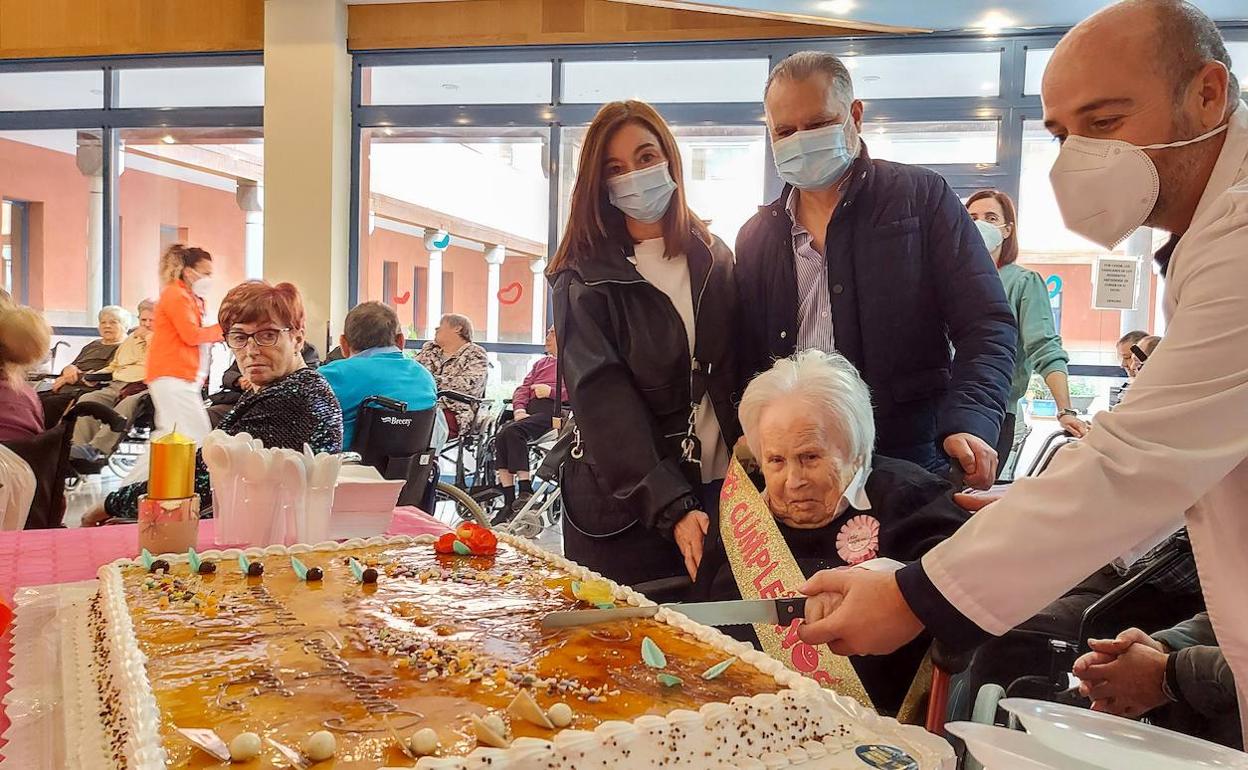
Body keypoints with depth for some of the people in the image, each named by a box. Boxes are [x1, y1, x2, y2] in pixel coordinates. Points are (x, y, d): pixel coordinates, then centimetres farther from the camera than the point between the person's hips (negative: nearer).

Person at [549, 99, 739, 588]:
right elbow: (604, 401, -14)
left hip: (719, 491, 3)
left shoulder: (714, 258, 7)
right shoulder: (584, 279, -5)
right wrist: (672, 507, -24)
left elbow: (741, 370, 9)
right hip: (625, 503, -3)